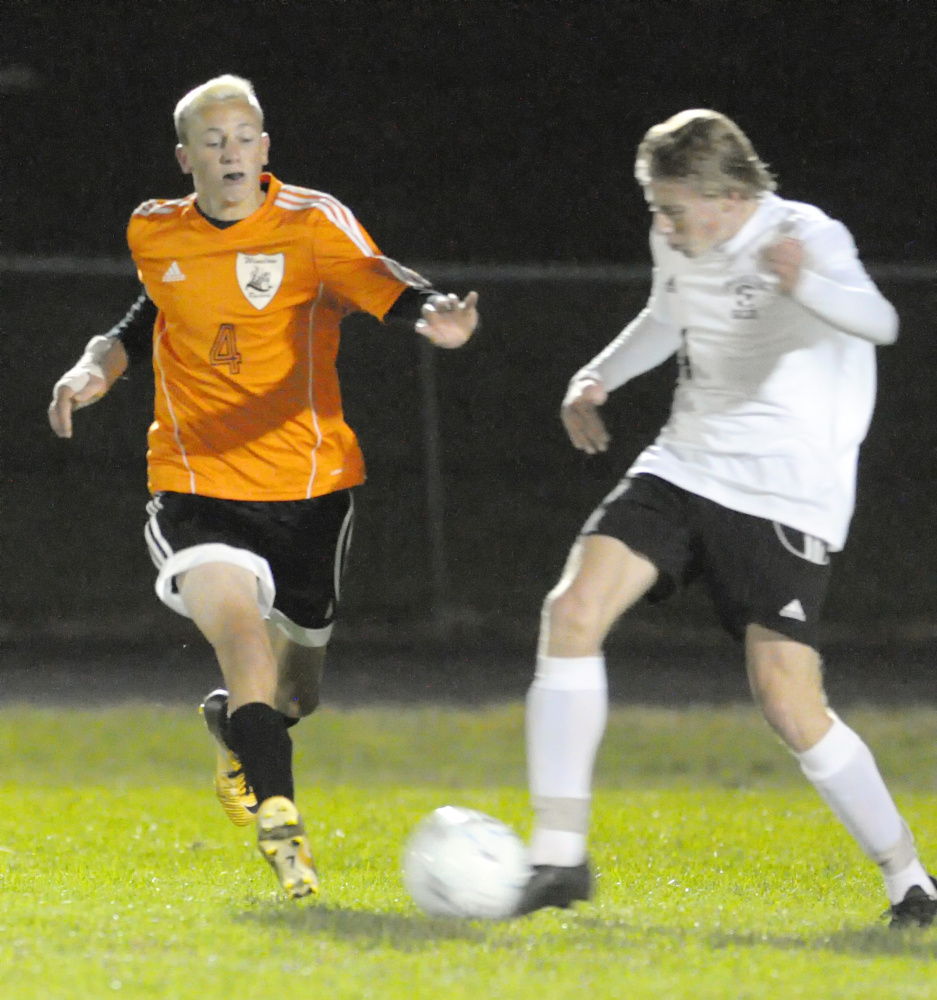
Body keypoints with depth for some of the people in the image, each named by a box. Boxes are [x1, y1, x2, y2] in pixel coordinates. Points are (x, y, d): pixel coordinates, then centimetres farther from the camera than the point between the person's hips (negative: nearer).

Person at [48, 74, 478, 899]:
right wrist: (99, 366, 7)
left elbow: (381, 286, -27)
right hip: (197, 485, 0)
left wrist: (435, 316, -49)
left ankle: (235, 726, 48)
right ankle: (279, 822, -28)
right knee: (245, 633, -28)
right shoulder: (153, 235, 3)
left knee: (293, 691, 12)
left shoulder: (311, 224, -9)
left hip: (309, 487, 0)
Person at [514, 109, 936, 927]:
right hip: (684, 469, 6)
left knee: (789, 702, -12)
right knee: (575, 609, -15)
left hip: (788, 498, -6)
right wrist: (598, 378, 13)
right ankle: (560, 856, -12)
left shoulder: (805, 238, -18)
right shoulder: (677, 244, 4)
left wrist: (807, 285, -59)